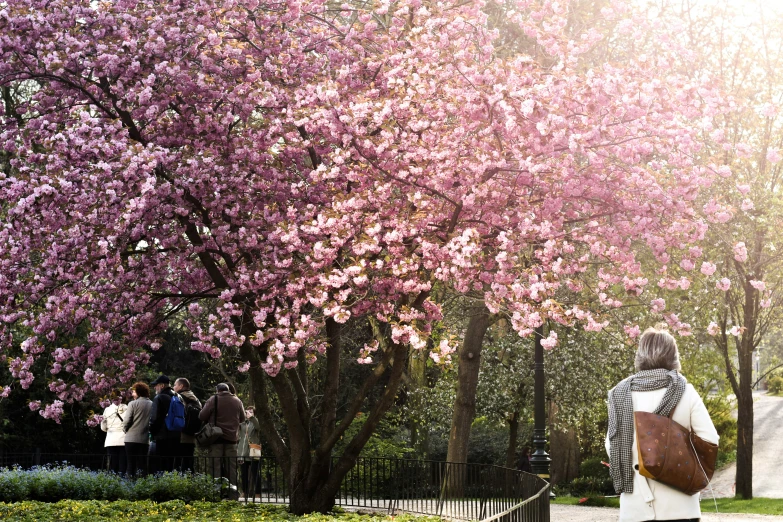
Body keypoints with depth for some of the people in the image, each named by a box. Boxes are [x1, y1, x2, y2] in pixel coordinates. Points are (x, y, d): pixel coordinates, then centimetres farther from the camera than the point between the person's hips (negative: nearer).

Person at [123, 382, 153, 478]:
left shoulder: (133, 404, -8)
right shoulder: (152, 405, 2)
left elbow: (126, 421, -9)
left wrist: (125, 430, 9)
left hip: (132, 439, -3)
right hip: (145, 440, 3)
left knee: (131, 464, 2)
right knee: (142, 464, 8)